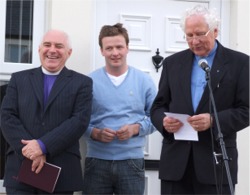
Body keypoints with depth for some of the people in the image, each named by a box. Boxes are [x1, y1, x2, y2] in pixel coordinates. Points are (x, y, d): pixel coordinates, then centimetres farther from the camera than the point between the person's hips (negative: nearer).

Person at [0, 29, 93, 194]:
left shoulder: (82, 83, 6)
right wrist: (30, 151, -13)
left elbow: (80, 120, -6)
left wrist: (43, 146, -16)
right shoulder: (19, 79, 12)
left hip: (61, 173, -1)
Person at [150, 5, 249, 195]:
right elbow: (158, 107, 12)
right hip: (176, 161, 3)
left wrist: (213, 120, -20)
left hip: (216, 161, -2)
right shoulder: (173, 62, 11)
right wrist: (164, 121, -11)